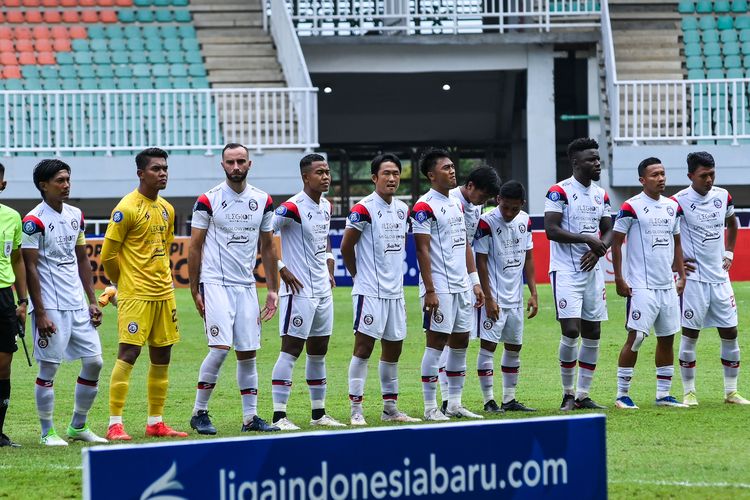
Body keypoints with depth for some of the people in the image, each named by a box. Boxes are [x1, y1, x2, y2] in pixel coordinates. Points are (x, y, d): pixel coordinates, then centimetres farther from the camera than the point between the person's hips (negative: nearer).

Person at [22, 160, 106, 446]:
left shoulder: (75, 216, 11)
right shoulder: (34, 221, -10)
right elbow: (30, 268, -11)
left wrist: (92, 301, 12)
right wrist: (40, 313, -15)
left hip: (78, 304, 7)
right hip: (51, 306, -7)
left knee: (93, 362, 6)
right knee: (49, 368, -3)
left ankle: (78, 427, 18)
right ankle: (47, 432, 7)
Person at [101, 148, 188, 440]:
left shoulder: (166, 209, 12)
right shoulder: (127, 209, -11)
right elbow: (108, 254, -8)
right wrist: (124, 282, 4)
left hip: (164, 293, 7)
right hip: (135, 295, -7)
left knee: (162, 356, 8)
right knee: (129, 353, -11)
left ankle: (155, 423, 16)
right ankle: (115, 424, -8)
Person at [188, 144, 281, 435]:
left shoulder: (263, 201, 7)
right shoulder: (208, 201, -5)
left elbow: (267, 247, 14)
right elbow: (195, 247, -1)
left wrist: (273, 289, 10)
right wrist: (195, 291, -4)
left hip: (246, 286, 5)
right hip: (215, 284, -4)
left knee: (248, 353, 4)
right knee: (220, 348, -14)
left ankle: (250, 418, 10)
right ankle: (199, 413, -2)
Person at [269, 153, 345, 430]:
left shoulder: (326, 206, 11)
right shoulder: (293, 207, -15)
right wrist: (282, 269, -18)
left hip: (323, 290, 8)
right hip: (299, 290, -8)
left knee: (318, 351, 13)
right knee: (291, 348, -9)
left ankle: (319, 413, 21)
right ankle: (279, 415, -8)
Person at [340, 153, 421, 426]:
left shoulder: (402, 209, 11)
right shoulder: (364, 209, -12)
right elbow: (346, 246, -7)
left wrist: (395, 276, 15)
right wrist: (359, 274, 2)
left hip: (395, 291, 7)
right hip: (370, 291, -7)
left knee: (393, 349, 11)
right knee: (364, 346, -7)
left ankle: (390, 408, 20)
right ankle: (356, 410, -5)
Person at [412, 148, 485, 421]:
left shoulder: (456, 204, 16)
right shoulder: (424, 206, -9)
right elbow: (422, 250, -13)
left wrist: (475, 282, 14)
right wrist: (429, 291, -18)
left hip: (462, 286, 8)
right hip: (439, 288, -8)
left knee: (460, 342, 8)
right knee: (436, 342, -5)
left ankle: (455, 404, 14)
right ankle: (430, 407, -1)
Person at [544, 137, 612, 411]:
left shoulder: (601, 195, 11)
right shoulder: (559, 192, -9)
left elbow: (608, 230, 14)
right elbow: (551, 230, -17)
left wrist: (598, 250, -6)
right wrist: (588, 239, -19)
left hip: (592, 270, 7)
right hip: (565, 272, -7)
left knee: (592, 334, 5)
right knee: (571, 330, -13)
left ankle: (583, 395, 14)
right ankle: (568, 394, 2)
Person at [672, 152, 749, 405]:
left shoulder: (723, 196, 5)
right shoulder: (680, 201, -12)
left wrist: (729, 253, 15)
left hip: (720, 276, 5)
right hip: (694, 278, -5)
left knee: (730, 333, 6)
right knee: (690, 334, -1)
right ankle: (689, 392, 8)